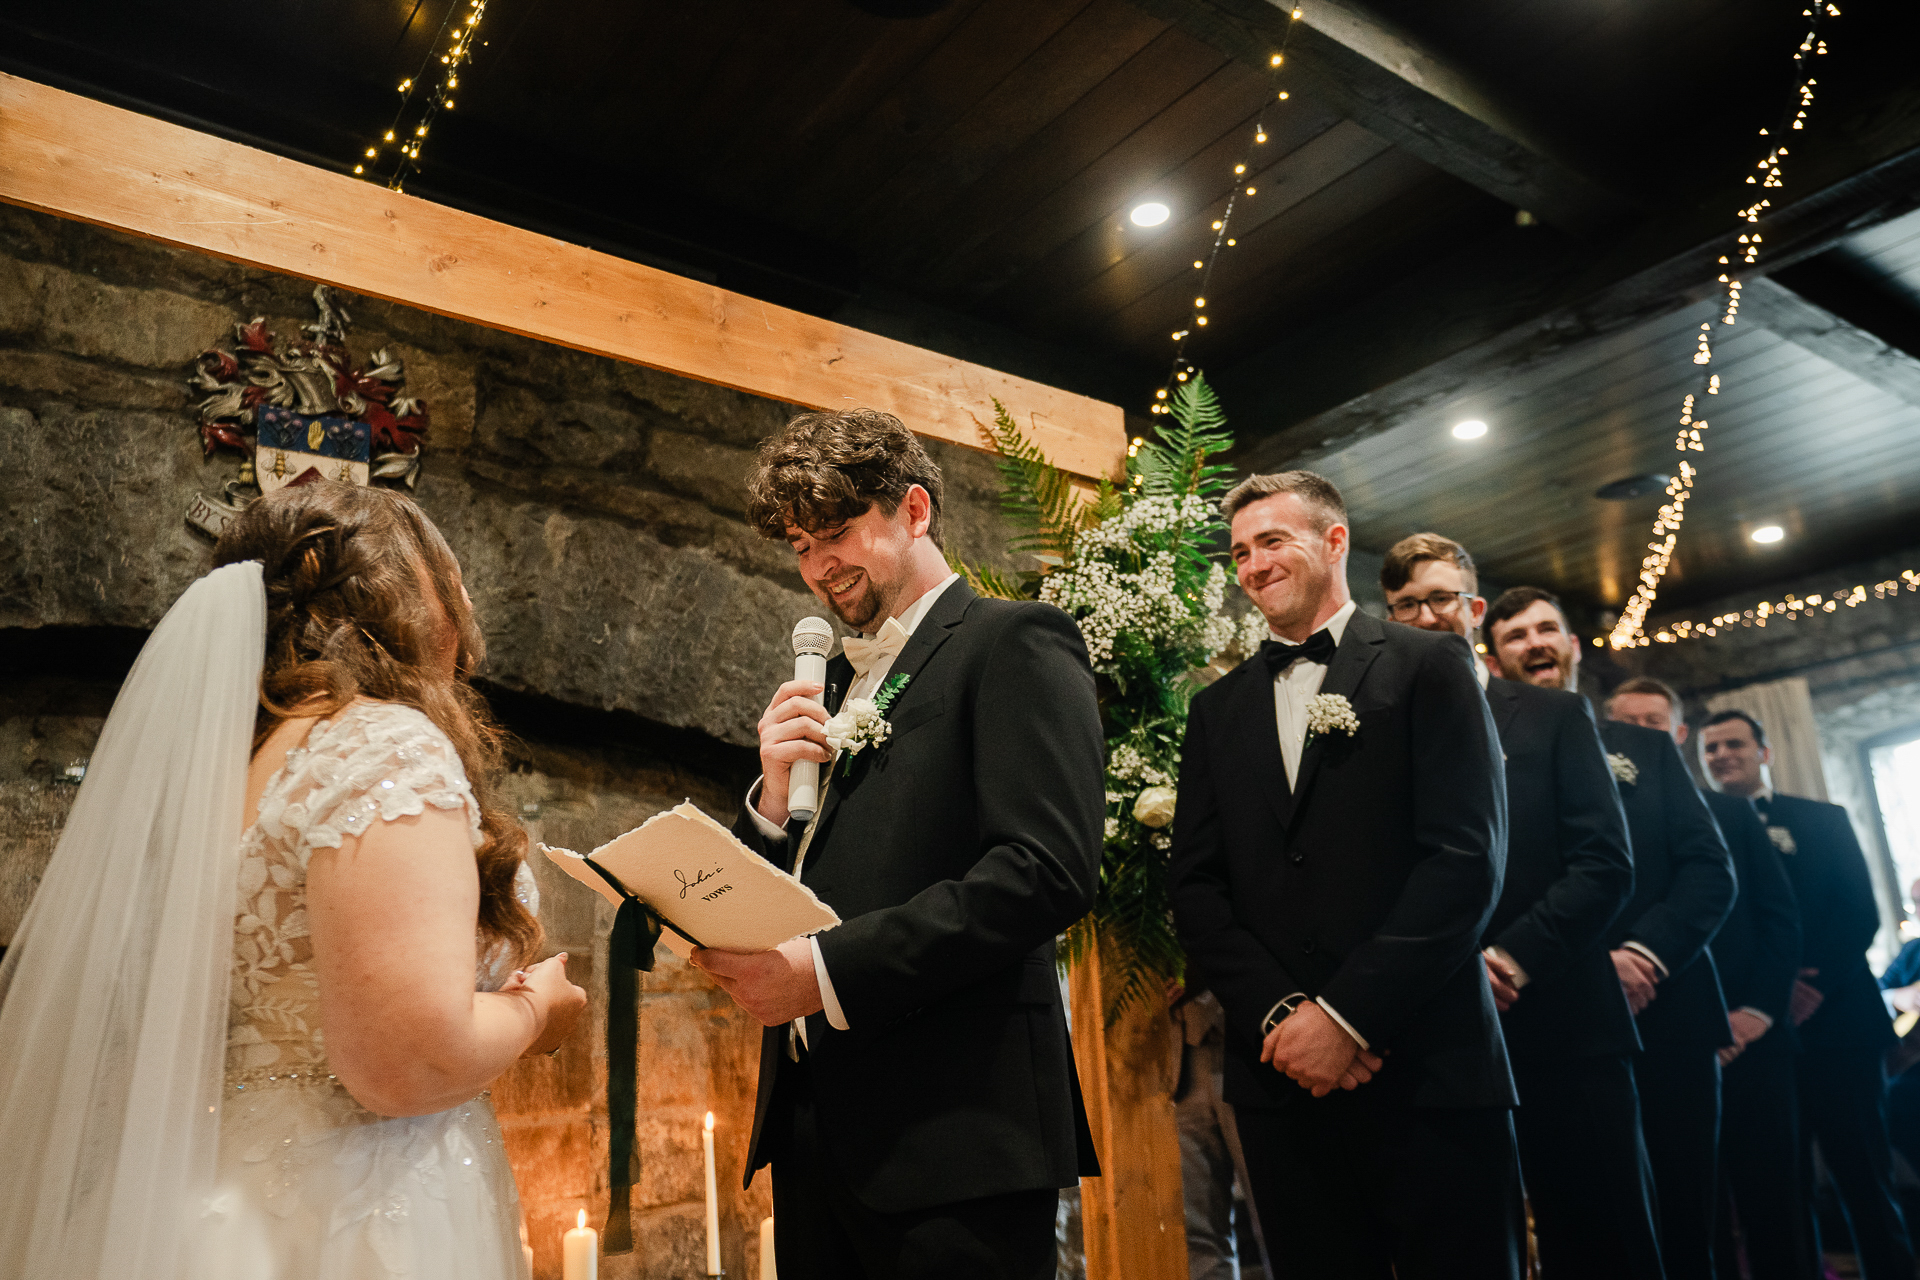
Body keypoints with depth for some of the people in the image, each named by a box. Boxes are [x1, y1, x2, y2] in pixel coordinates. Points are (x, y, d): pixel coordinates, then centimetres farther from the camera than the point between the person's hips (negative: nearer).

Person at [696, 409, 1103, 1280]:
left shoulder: (1016, 644, -6)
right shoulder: (832, 683, 17)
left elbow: (1047, 869, -19)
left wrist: (830, 971, -22)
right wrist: (773, 799, -4)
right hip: (813, 1123, 7)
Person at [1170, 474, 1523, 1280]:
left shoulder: (1428, 666, 1)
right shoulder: (1219, 708, 13)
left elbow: (1469, 857, -9)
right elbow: (1194, 882, 7)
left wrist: (1347, 1016, -13)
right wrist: (1278, 1015, -8)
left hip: (1427, 1070, -3)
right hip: (1282, 1077, 3)